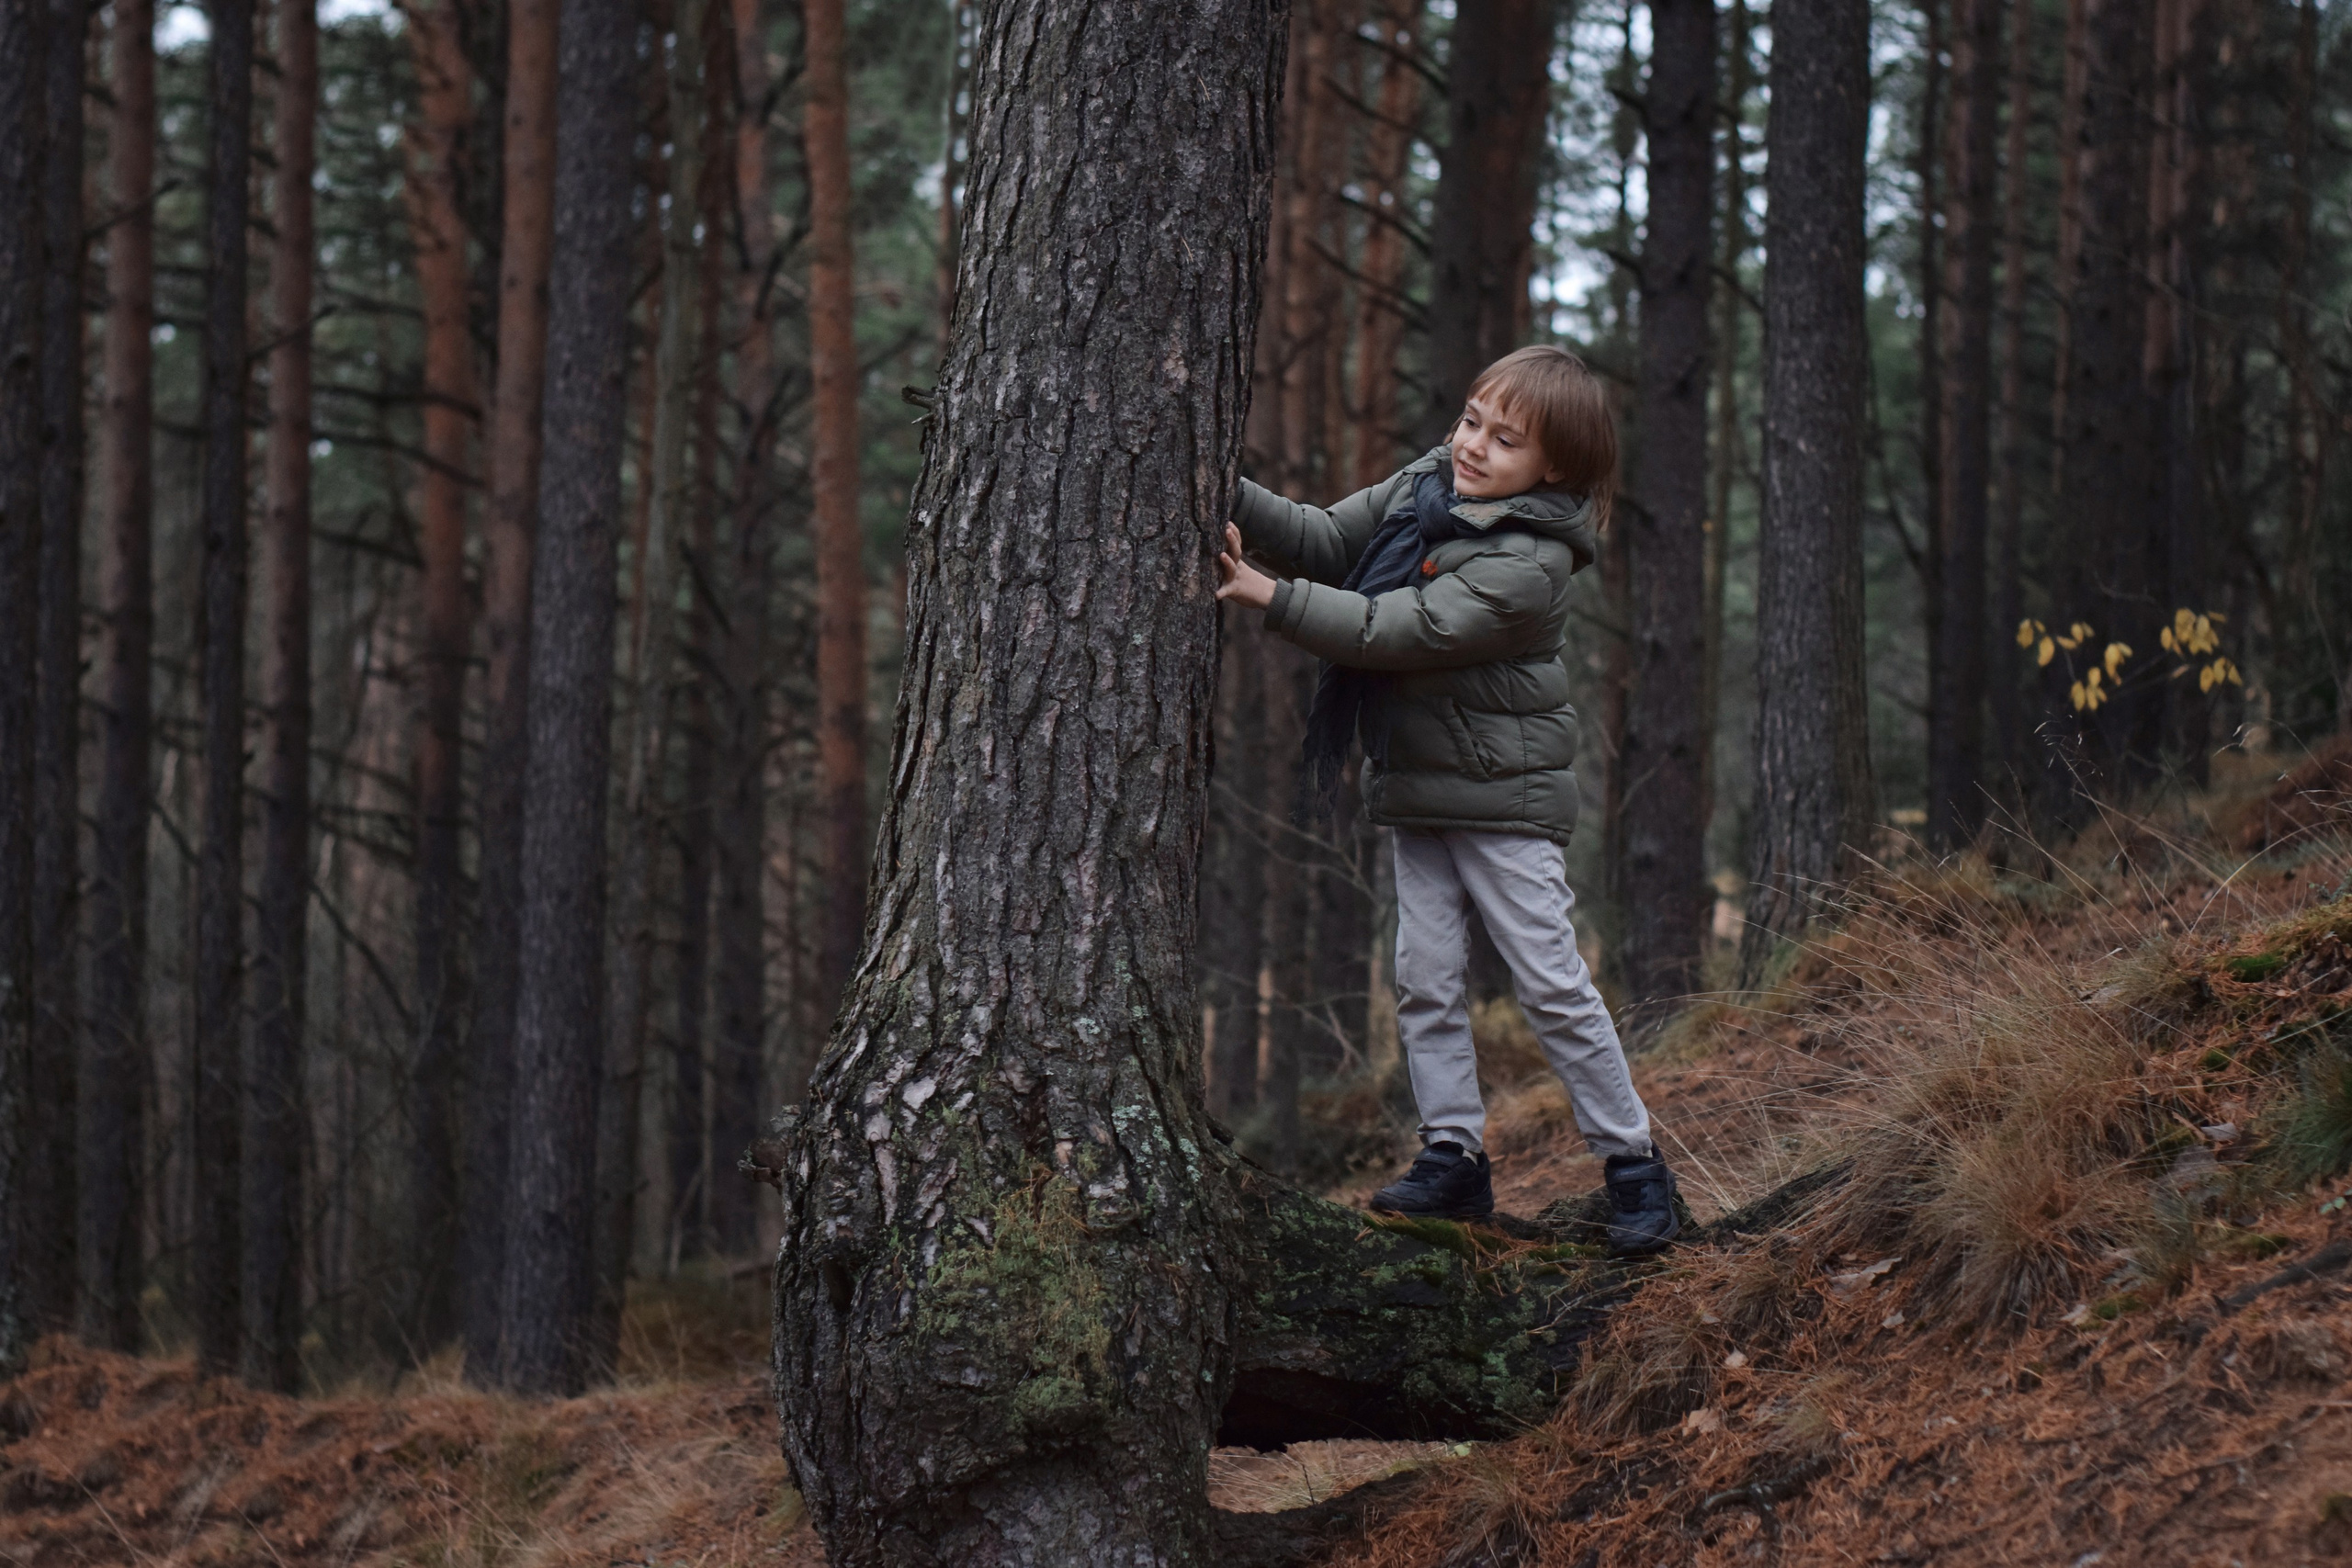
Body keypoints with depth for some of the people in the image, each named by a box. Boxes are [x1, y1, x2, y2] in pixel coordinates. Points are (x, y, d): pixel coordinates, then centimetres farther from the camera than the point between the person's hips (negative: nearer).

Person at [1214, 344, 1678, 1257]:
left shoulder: (1526, 563, -22)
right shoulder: (1422, 489, 3)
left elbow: (1400, 631, -27)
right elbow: (1327, 539, 2)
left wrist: (1270, 597, -28)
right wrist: (1232, 499, -16)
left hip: (1504, 796, -7)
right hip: (1418, 788, 7)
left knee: (1551, 983, -5)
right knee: (1425, 979, 6)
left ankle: (1631, 1164, 4)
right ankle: (1454, 1155, 13)